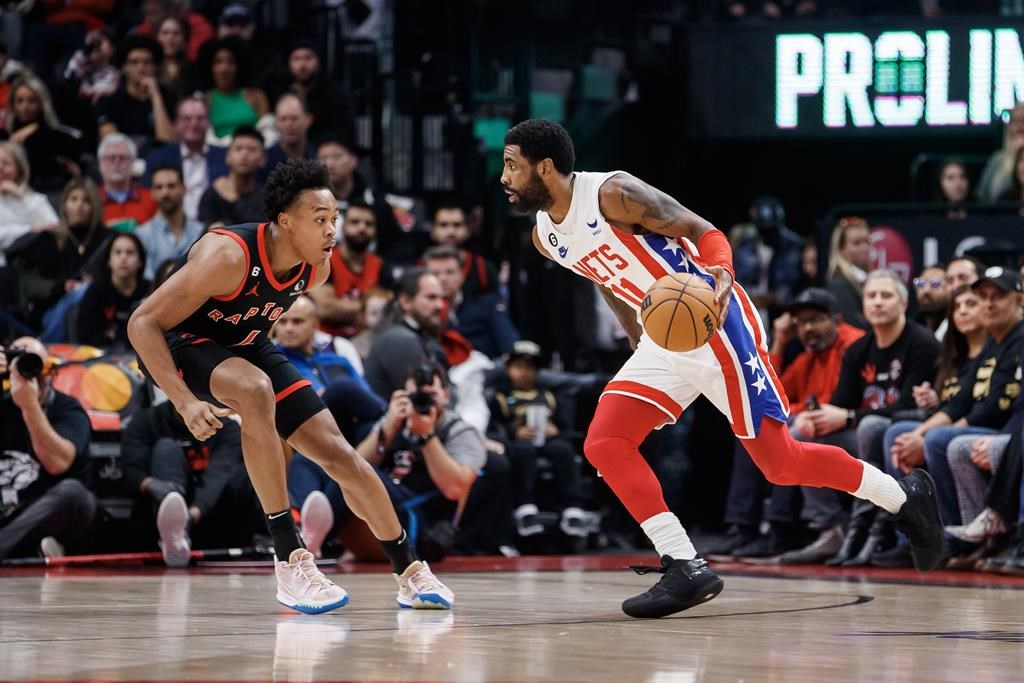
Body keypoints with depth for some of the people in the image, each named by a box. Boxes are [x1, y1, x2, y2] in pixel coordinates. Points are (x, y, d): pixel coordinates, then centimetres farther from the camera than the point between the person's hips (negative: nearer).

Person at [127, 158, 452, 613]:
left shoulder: (317, 267, -12)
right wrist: (186, 402, -38)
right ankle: (290, 563, -33)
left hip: (246, 347, 6)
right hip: (179, 345, -6)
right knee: (256, 390, -37)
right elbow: (142, 324, -32)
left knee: (337, 452, -2)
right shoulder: (228, 255, -34)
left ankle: (410, 573, 17)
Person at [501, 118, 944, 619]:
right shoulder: (546, 238, 6)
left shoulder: (613, 193, -18)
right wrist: (641, 350, 25)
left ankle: (904, 497, 15)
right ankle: (687, 570, -7)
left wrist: (721, 273, -37)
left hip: (713, 323, -8)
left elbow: (703, 231, -16)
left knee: (780, 461, -5)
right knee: (603, 445, -8)